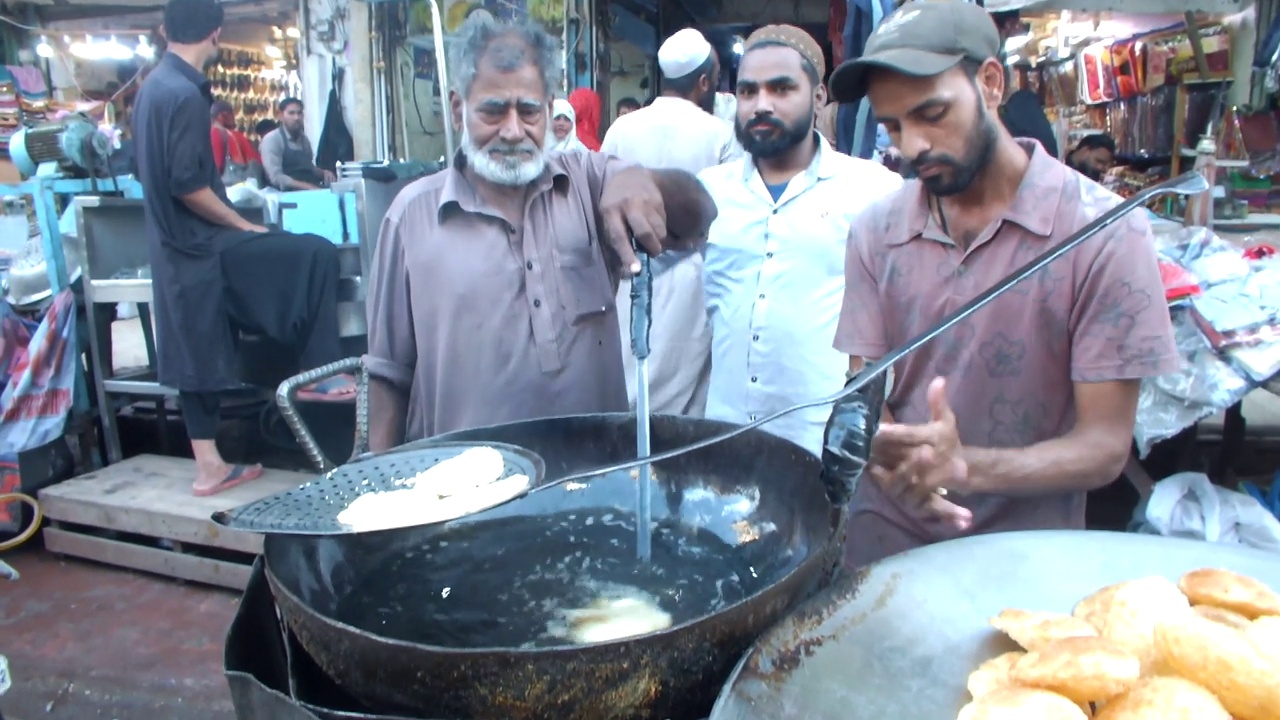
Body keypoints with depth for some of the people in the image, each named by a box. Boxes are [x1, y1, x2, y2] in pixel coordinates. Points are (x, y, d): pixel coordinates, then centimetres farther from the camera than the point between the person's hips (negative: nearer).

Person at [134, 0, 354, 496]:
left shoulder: (152, 87, 13)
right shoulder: (186, 93, -16)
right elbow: (187, 186, -22)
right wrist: (246, 226, -11)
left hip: (174, 246, 10)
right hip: (201, 244, -10)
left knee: (196, 356, 11)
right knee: (317, 256, -7)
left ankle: (209, 466, 17)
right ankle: (319, 373, -2)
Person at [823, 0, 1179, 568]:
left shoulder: (1105, 232, -14)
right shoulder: (876, 232, -4)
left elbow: (1105, 446, -14)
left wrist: (964, 466, -31)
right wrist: (890, 461, -28)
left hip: (1025, 562, -2)